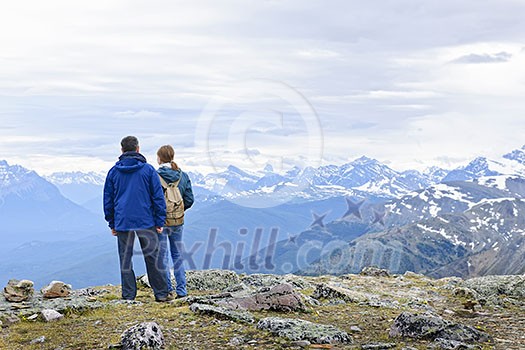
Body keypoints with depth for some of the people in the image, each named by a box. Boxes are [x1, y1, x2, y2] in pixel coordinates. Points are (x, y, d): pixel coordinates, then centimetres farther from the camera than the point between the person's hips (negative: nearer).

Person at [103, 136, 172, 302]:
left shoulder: (113, 171, 5)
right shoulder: (148, 169, -1)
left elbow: (108, 199, 10)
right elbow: (158, 197, -1)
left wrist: (112, 223, 16)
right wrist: (160, 222, 3)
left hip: (122, 222, 1)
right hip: (146, 222, -1)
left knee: (125, 259, 7)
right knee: (153, 257, 4)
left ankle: (128, 295, 7)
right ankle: (161, 293, 7)